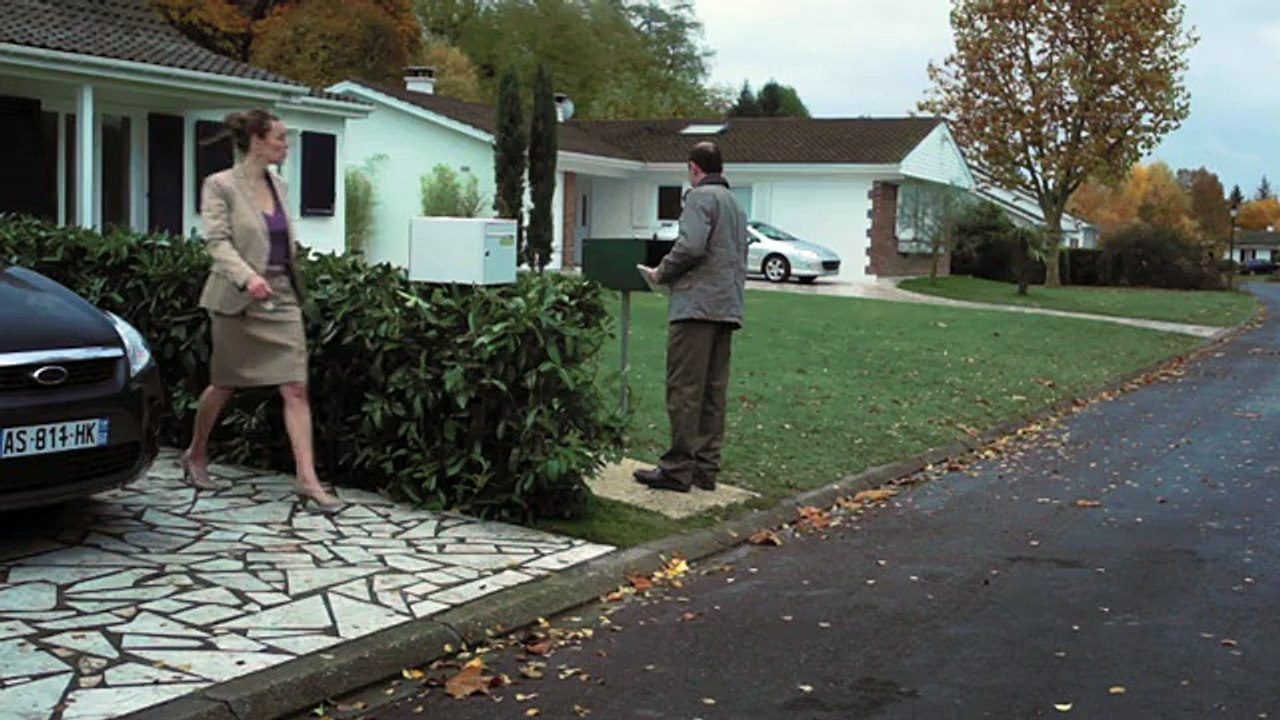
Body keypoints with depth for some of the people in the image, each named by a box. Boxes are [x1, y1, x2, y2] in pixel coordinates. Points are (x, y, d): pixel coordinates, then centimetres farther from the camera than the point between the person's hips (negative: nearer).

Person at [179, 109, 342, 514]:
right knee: (225, 386, 10)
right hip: (238, 301, -5)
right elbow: (217, 242, -17)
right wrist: (247, 277, -31)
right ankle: (196, 455, 35)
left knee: (296, 389, -6)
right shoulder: (220, 186, -7)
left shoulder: (277, 186, 11)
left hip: (281, 298, 5)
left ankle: (307, 481, -8)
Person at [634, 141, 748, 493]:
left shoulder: (701, 197, -5)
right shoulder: (736, 205, 23)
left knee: (684, 390, -7)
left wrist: (661, 273, -4)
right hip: (728, 307, 9)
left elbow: (691, 246, -18)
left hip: (697, 305, -9)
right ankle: (706, 468, 12)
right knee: (713, 391, 9)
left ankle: (678, 468, -7)